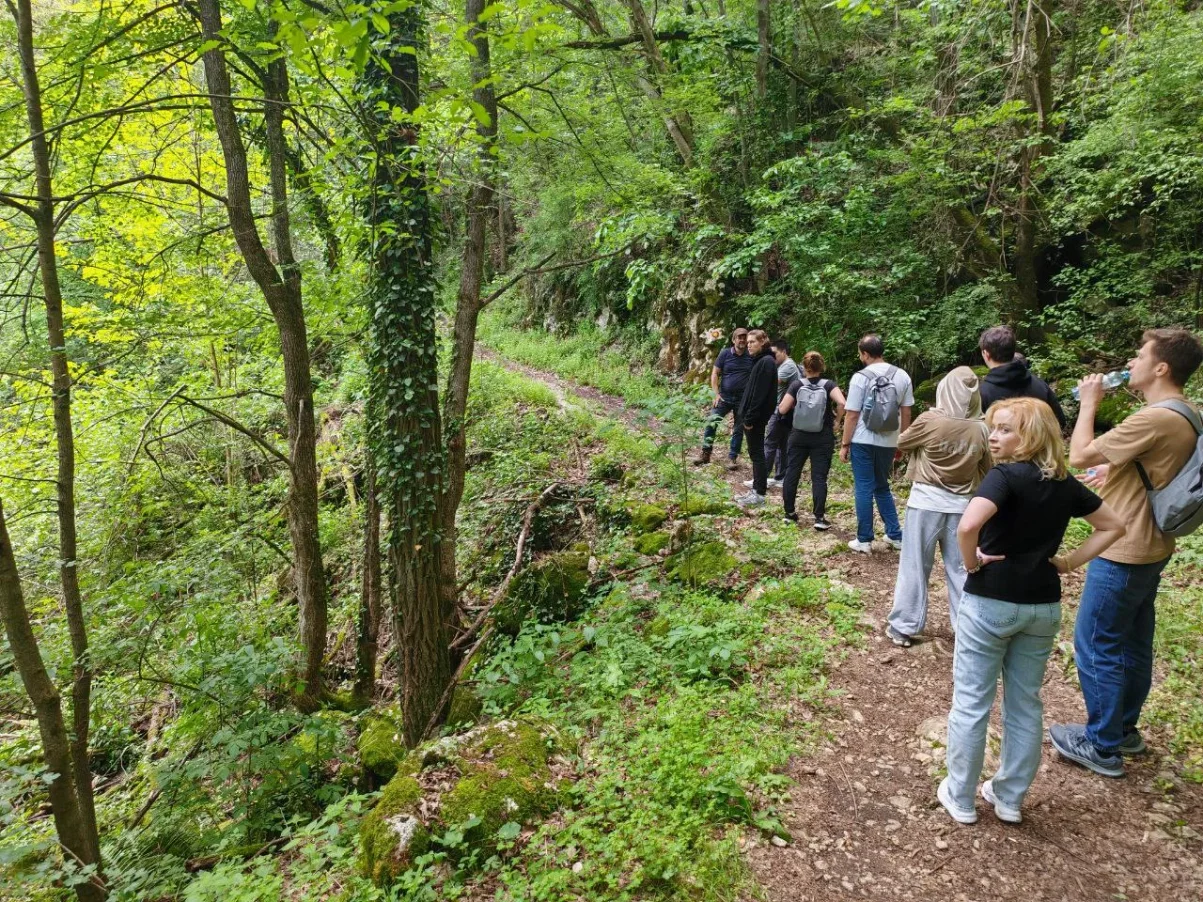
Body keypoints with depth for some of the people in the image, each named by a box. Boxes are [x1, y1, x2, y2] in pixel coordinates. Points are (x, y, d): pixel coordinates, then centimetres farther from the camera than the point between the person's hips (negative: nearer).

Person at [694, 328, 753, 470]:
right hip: (724, 397, 0)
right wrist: (716, 394, -9)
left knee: (738, 430, 6)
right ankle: (705, 454, 1)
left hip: (743, 400, 0)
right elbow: (715, 374, 0)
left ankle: (732, 458, 17)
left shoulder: (752, 357, -1)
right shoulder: (725, 354, -2)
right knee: (711, 422, -9)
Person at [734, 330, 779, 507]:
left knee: (756, 453, -3)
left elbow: (760, 393, -20)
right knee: (755, 453, 13)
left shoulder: (766, 362, -15)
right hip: (752, 416, 9)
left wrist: (750, 418, -20)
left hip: (755, 418, -9)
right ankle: (756, 490, 21)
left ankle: (759, 494, 4)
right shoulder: (760, 361, 14)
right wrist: (745, 415, 14)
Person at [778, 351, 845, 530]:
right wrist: (837, 421, -7)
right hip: (823, 438, -1)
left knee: (792, 473, 11)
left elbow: (782, 410, -6)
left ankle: (789, 513, 18)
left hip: (799, 436, 1)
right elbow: (841, 403, -21)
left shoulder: (797, 385, -3)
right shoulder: (829, 385, -4)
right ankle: (819, 518, -3)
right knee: (819, 477, 1)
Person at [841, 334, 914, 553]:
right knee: (882, 488, 20)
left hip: (864, 442, -4)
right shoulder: (902, 376, 2)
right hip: (888, 442, 5)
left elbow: (852, 415, -10)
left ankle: (864, 540, 8)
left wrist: (845, 444, -3)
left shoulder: (861, 377, -11)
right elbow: (906, 413, 6)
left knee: (864, 489, 4)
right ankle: (895, 535, 19)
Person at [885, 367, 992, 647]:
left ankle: (904, 626, 13)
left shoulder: (929, 421, -14)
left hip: (926, 501, -3)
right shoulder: (980, 430, -4)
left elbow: (902, 443, 3)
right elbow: (987, 470, 7)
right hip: (962, 505, 3)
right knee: (961, 568, 12)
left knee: (915, 565, 6)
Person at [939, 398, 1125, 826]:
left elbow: (968, 525, -34)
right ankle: (1010, 798, 29)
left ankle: (960, 797, 19)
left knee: (971, 701, 7)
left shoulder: (1005, 475, -17)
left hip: (990, 602, -6)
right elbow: (1113, 526, 16)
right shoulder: (1065, 483, 5)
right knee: (1026, 703, 17)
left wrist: (972, 562, -16)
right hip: (1044, 606, 6)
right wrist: (1070, 562, 9)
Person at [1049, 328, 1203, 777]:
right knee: (1132, 643, 20)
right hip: (1149, 548, 10)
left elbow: (1079, 456, -20)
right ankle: (1125, 728, 34)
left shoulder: (1155, 419, -25)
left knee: (1096, 645, 1)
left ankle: (1102, 746, 13)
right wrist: (1116, 469, 10)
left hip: (1124, 553, -10)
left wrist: (1088, 404, -7)